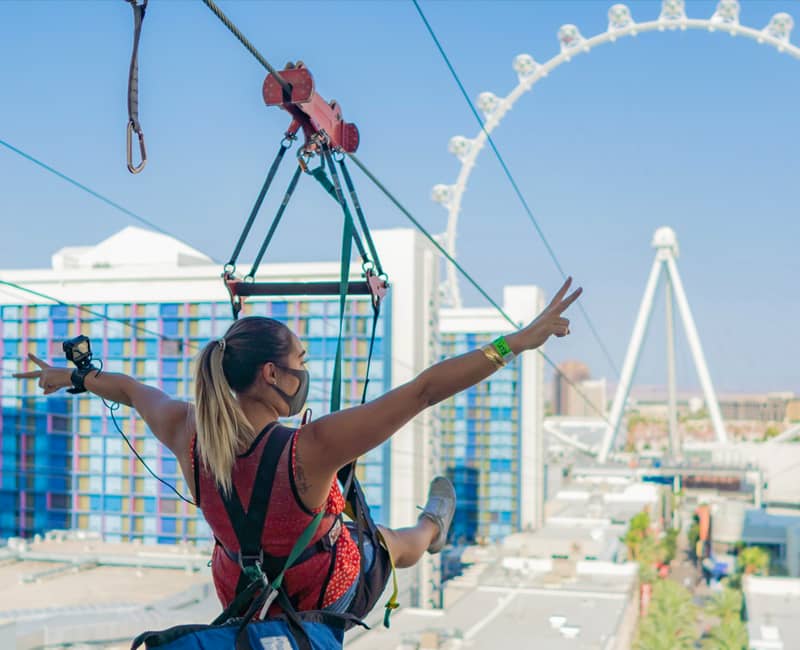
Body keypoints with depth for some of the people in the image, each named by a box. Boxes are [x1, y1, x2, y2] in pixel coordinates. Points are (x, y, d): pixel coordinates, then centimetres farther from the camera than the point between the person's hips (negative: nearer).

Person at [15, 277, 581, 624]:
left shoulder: (188, 436, -24)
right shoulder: (311, 449, -41)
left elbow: (133, 390, 0)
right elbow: (425, 389, -42)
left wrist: (73, 377, 18)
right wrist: (516, 343, -39)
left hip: (242, 595, 4)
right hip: (331, 595, -3)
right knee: (405, 543, 30)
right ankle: (434, 529, 64)